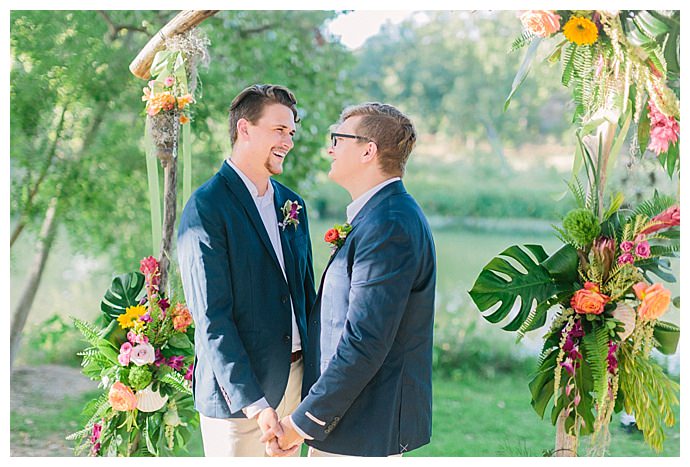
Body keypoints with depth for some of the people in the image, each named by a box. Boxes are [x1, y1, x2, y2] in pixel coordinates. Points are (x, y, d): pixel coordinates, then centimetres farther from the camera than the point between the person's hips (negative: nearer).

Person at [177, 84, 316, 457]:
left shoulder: (291, 204, 11)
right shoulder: (206, 208, -12)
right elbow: (212, 318, -17)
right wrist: (253, 403, -21)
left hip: (296, 379, 7)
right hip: (237, 390, -7)